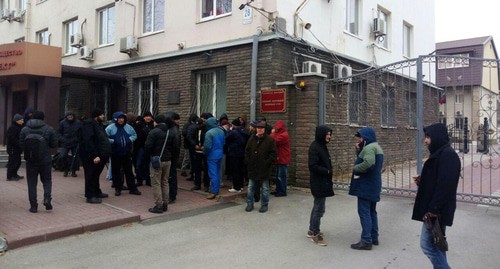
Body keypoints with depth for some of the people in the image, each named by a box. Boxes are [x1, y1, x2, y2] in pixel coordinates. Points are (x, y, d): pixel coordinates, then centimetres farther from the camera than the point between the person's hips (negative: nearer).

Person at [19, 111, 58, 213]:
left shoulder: (24, 129, -1)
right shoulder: (49, 129, -6)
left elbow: (21, 145, 1)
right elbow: (54, 144, -6)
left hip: (30, 161, 1)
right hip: (45, 161, -1)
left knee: (32, 183, 8)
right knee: (47, 180, 14)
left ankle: (33, 206, 8)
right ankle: (47, 198, -7)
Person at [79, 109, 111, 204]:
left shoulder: (98, 124, 16)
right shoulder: (88, 124, -15)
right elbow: (88, 141, -24)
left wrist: (105, 153, 12)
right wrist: (94, 155, -28)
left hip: (99, 155, 10)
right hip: (90, 156, -10)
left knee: (95, 174, 21)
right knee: (91, 175, -3)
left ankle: (97, 192, 33)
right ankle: (90, 196, 4)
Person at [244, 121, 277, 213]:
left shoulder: (270, 140, -6)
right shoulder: (251, 139, 6)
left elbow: (273, 154, -8)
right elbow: (247, 152, 12)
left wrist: (266, 163, -13)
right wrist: (248, 162, 2)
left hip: (264, 169, -4)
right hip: (252, 168, 4)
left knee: (265, 188, 7)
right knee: (251, 187, 10)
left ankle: (264, 205, 20)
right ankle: (250, 204, 21)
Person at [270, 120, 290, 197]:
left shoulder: (284, 135, -17)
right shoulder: (281, 134, 17)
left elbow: (274, 141, -22)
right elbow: (275, 141, 9)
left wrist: (272, 133, -10)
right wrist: (273, 133, -4)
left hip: (282, 160, -10)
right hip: (280, 159, 10)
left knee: (281, 176, -4)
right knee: (278, 176, 15)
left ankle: (282, 192, 4)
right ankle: (278, 190, 24)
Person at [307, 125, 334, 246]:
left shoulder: (321, 145, 11)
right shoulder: (314, 147, -18)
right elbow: (312, 166, -23)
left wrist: (328, 172, 6)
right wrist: (327, 171, -19)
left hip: (323, 182, 10)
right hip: (318, 183, -10)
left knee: (317, 206, 18)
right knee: (319, 208, -2)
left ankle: (312, 230, 31)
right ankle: (315, 234, 10)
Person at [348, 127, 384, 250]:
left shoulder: (369, 147, -17)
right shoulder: (375, 147, 17)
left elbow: (368, 163, -34)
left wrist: (355, 168, -18)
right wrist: (358, 151, 1)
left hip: (366, 186, -11)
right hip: (373, 185, 11)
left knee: (364, 212, -6)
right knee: (371, 212, 17)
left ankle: (366, 241, -3)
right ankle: (374, 237, 25)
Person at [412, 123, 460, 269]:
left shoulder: (447, 155, -16)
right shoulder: (440, 153, 15)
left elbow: (445, 184, -23)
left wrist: (433, 209, -23)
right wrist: (422, 181, 4)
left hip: (436, 211, -10)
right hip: (435, 209, 10)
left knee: (427, 244, -6)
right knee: (436, 244, 16)